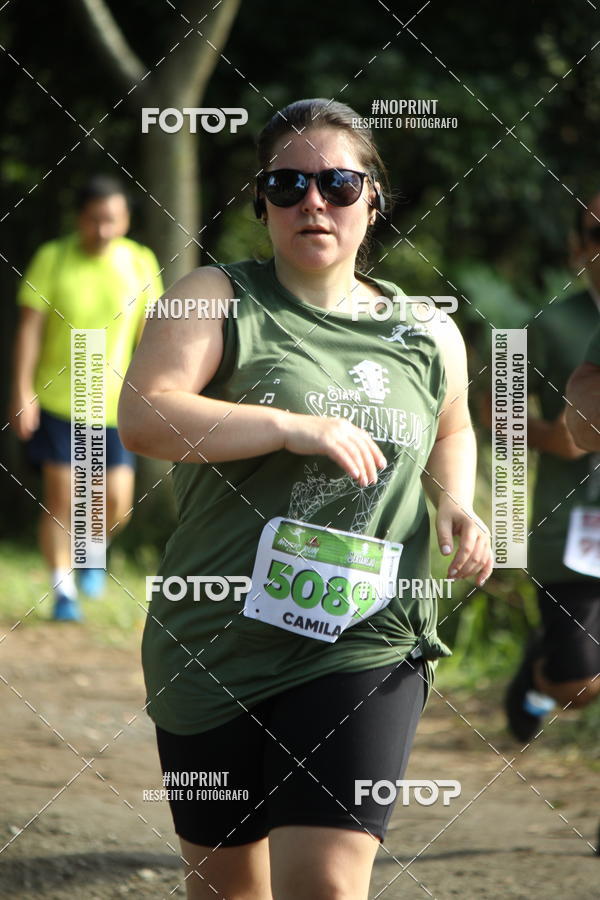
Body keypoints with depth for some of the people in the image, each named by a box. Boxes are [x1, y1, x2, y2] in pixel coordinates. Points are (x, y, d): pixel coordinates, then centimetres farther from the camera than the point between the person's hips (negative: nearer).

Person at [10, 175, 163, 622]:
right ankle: (64, 590, 8)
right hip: (56, 400, -1)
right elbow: (30, 327, -5)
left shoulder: (141, 264, 0)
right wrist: (23, 391, -12)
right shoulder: (52, 259, -5)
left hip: (113, 403, 1)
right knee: (59, 498, -3)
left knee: (117, 503, -5)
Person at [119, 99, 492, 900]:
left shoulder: (429, 338, 8)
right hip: (216, 645, 0)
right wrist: (294, 427, -24)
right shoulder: (216, 301, -2)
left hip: (364, 649, 0)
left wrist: (454, 502, 9)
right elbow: (142, 418, -18)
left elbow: (451, 429, 30)